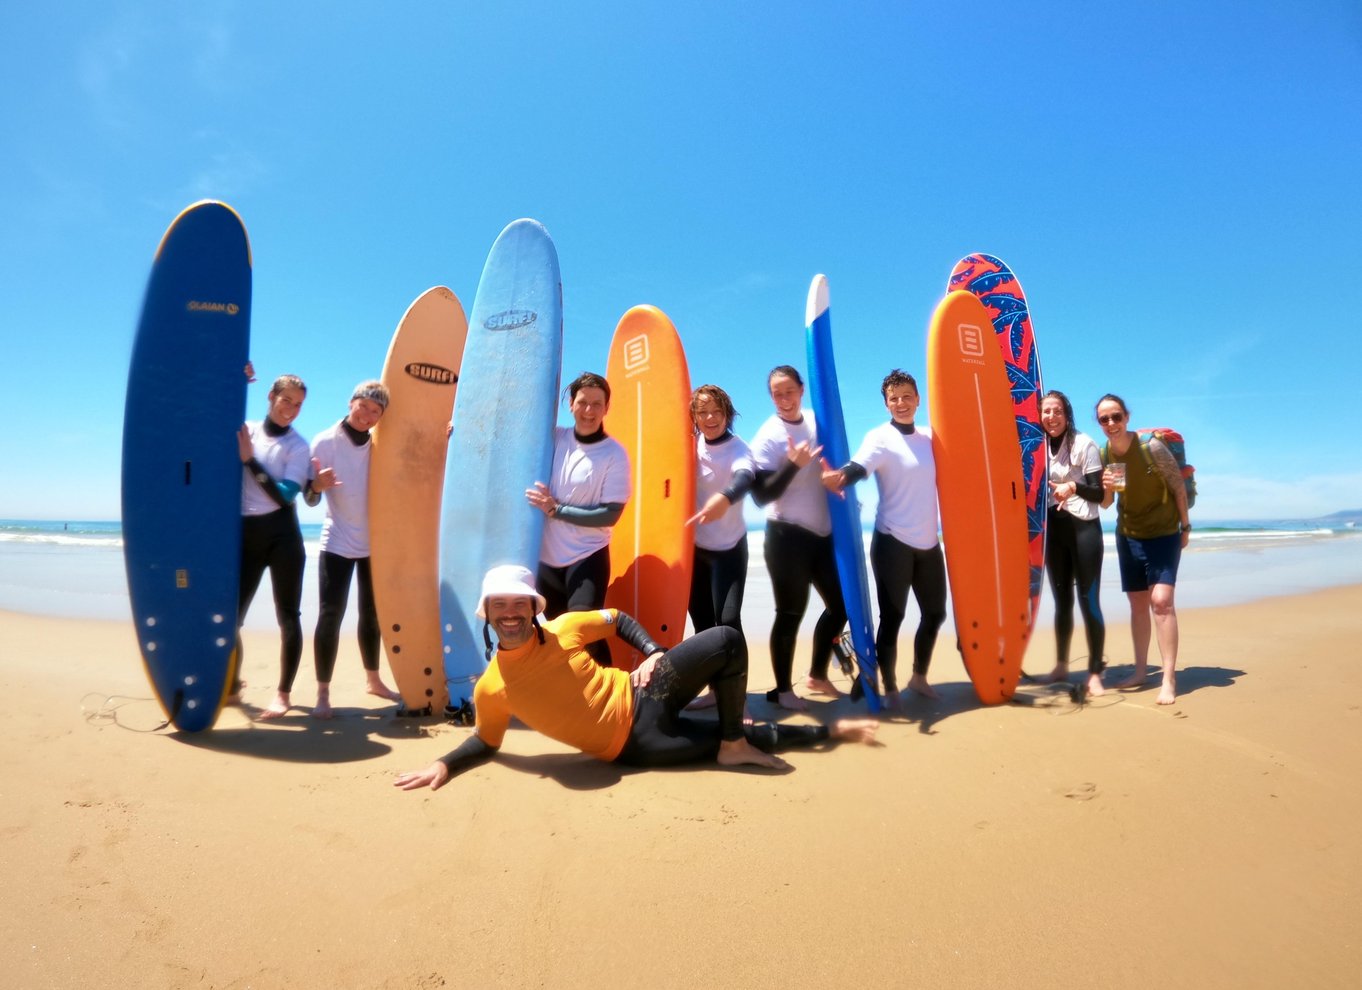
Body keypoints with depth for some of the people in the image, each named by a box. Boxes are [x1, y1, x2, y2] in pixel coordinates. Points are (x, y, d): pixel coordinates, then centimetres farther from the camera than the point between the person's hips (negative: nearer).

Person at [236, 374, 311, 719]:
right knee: (229, 612, 8)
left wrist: (250, 460, -15)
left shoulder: (298, 446, -1)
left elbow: (286, 495, -10)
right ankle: (232, 682, 29)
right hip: (245, 534, 3)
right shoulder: (244, 431, 7)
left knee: (287, 615, -1)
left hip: (281, 534, -3)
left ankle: (283, 693, 7)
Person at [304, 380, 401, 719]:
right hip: (338, 543, -3)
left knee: (372, 614, 14)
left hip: (376, 542, 3)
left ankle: (373, 680, 28)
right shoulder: (325, 441, -8)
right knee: (330, 615, -6)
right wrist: (317, 485, -33)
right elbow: (310, 498, -8)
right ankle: (323, 693, 3)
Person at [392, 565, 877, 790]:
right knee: (738, 738, -9)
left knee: (726, 641, -13)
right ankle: (828, 731, 15)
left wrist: (654, 653, -5)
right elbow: (485, 742, 10)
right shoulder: (490, 689, -7)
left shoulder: (563, 628, -4)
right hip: (635, 746, -2)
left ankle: (735, 742, 6)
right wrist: (444, 764, -7)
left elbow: (617, 619, 10)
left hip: (641, 697, 3)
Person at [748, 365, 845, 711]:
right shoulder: (767, 436, -11)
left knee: (841, 604, 13)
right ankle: (782, 689, 18)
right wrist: (793, 464, -26)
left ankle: (817, 675, 32)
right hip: (787, 536, -6)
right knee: (790, 613, 1)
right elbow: (761, 496, -18)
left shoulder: (818, 422, 5)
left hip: (824, 532, 6)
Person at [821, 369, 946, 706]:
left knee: (935, 612, 15)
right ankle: (889, 689, 15)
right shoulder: (880, 438, -10)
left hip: (928, 542, 7)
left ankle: (919, 677, 35)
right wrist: (839, 476, -52)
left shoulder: (930, 437, 9)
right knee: (892, 617, -1)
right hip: (893, 542, -7)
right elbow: (858, 467, -31)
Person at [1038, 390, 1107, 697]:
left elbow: (1099, 492, -10)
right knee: (1061, 600, 12)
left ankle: (1095, 673, 3)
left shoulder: (1084, 444, -7)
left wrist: (1074, 487, -27)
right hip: (1053, 530, 5)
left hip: (1083, 528, -5)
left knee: (1088, 600, -5)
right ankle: (1061, 666, 23)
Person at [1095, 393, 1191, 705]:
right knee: (1138, 603, 11)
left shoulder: (1151, 447, -20)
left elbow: (1179, 487, -9)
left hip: (1163, 533, -5)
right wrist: (1107, 489, -19)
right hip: (1128, 535, 5)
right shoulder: (1103, 455, -6)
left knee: (1161, 600, -14)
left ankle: (1169, 679, -9)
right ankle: (1141, 670, 21)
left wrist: (1185, 527, -2)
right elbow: (1105, 504, 3)